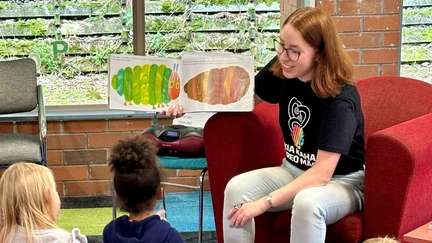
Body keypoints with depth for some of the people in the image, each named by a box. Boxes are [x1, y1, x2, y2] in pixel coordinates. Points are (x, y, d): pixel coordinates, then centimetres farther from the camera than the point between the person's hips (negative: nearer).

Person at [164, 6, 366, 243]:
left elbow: (322, 173, -30)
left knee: (307, 203, -38)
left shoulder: (341, 97, -26)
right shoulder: (281, 69, -9)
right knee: (236, 188, -20)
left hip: (342, 181, -6)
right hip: (294, 171, 6)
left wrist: (265, 202, -34)